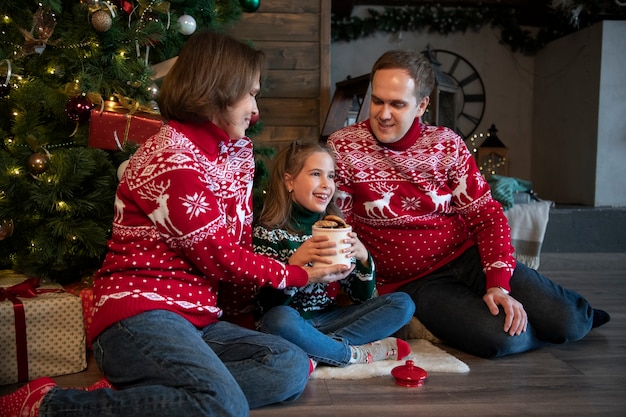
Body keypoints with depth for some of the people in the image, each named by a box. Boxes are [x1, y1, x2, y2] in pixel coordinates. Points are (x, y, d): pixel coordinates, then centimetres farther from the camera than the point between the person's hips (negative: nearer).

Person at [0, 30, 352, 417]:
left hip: (199, 318, 9)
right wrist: (299, 276, 0)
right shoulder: (172, 158, -14)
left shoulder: (234, 151, 14)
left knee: (291, 366, -10)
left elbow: (240, 244, 14)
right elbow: (220, 257, -11)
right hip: (139, 315, -9)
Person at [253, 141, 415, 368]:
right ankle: (356, 353, -16)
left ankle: (314, 353, -20)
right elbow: (268, 305, -15)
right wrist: (296, 261, -29)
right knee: (279, 319, -38)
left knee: (403, 303, -7)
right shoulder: (268, 232, -7)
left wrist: (363, 258, -14)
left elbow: (362, 298, 5)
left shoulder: (337, 228, 6)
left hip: (330, 319, 5)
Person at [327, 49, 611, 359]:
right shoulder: (342, 149, -10)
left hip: (468, 255, 3)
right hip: (411, 282, -2)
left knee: (568, 322, -9)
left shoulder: (446, 144, -3)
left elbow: (487, 215, 0)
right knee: (500, 338, -27)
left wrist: (498, 283, -11)